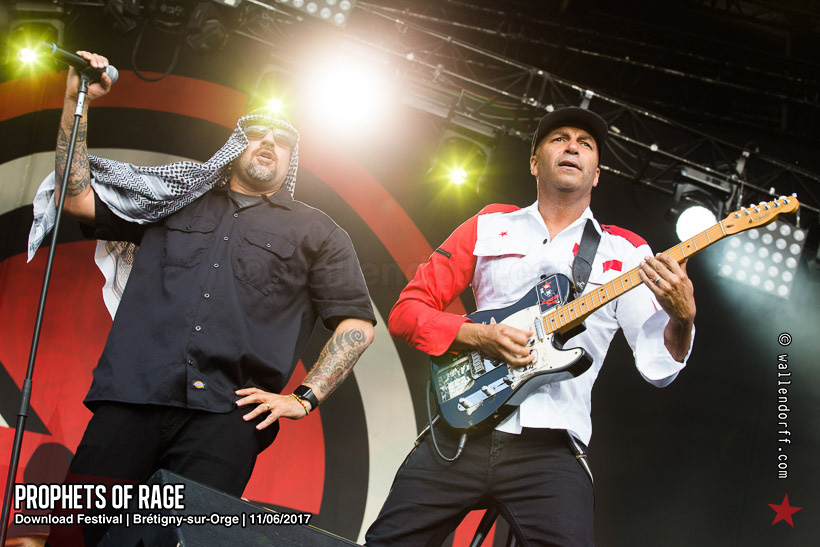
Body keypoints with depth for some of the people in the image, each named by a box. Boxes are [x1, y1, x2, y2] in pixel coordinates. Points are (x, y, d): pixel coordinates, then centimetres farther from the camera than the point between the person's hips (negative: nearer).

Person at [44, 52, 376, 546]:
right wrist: (76, 103, 13)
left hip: (224, 417, -1)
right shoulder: (179, 201, 25)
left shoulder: (315, 231, 19)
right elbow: (79, 198, 20)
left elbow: (358, 324, 13)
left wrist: (304, 398, 2)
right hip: (132, 401, 2)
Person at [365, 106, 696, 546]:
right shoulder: (489, 227, 11)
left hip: (550, 449, -1)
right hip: (460, 431, 1)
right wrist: (478, 335, -9)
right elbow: (405, 311, 8)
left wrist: (682, 317, -22)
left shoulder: (626, 253, 9)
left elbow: (657, 365, -1)